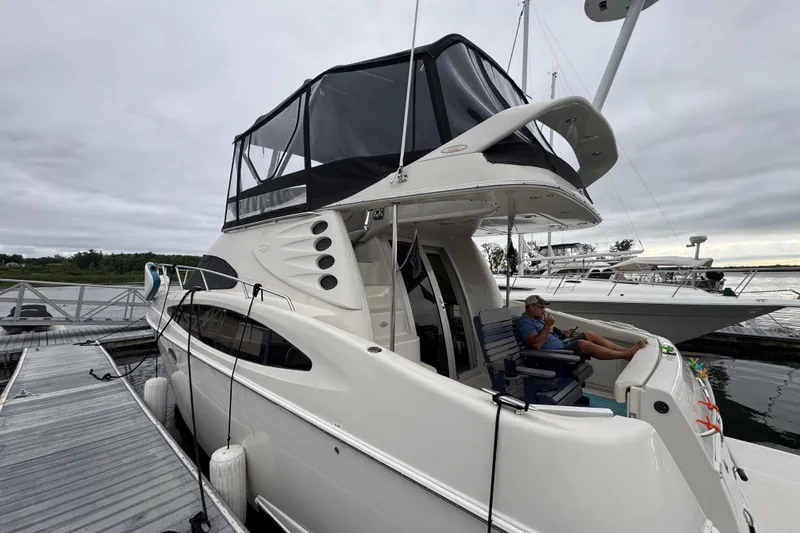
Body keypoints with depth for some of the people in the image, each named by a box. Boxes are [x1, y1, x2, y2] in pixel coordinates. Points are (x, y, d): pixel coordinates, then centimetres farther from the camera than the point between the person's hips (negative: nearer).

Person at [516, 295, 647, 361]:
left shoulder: (538, 318, 17)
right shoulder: (524, 323, -14)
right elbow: (536, 344, -27)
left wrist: (564, 335, 9)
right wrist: (548, 326, -27)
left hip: (561, 345, 10)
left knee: (588, 335, 1)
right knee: (582, 344, -25)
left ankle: (627, 350, 0)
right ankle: (627, 355, -16)